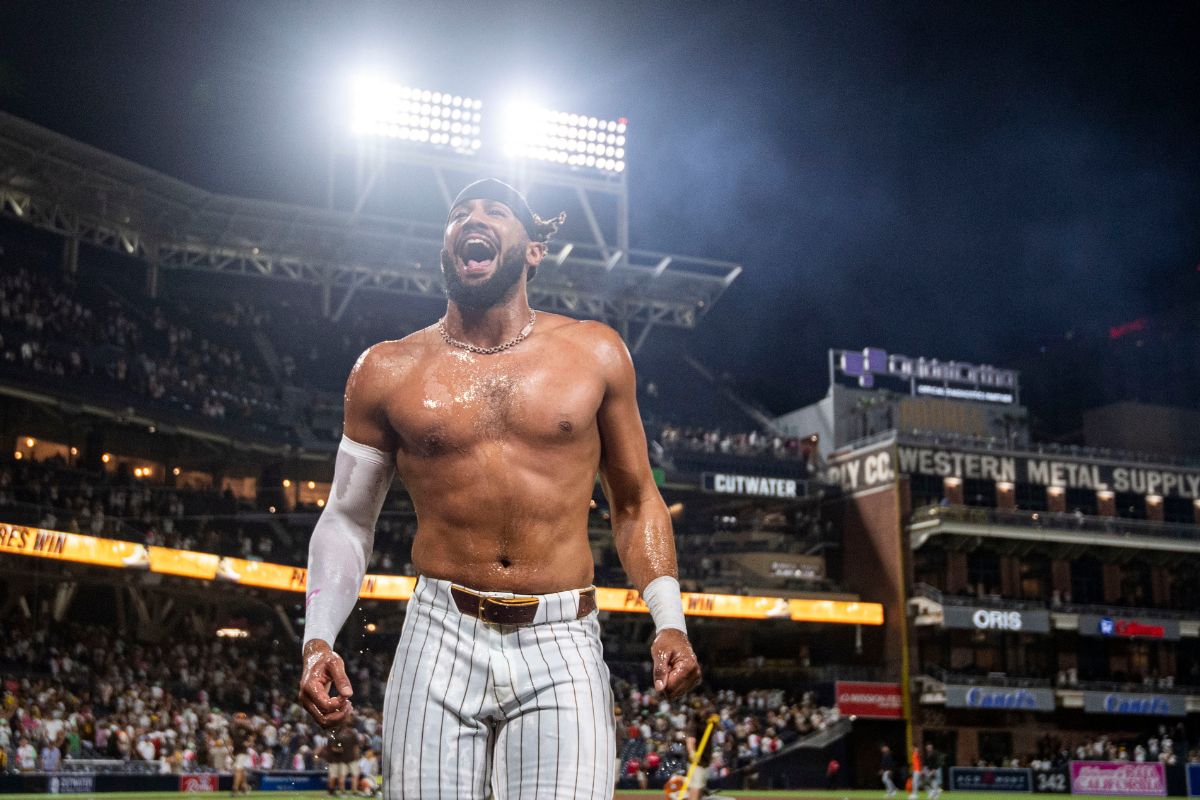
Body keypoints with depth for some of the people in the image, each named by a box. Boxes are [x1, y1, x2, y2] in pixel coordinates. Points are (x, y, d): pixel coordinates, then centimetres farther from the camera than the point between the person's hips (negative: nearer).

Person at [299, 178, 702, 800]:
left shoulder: (594, 354, 8)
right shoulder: (388, 371, 7)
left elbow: (634, 502, 14)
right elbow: (347, 520, 12)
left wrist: (668, 622, 1)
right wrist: (318, 640, -2)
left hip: (562, 650, 0)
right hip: (439, 641, 1)